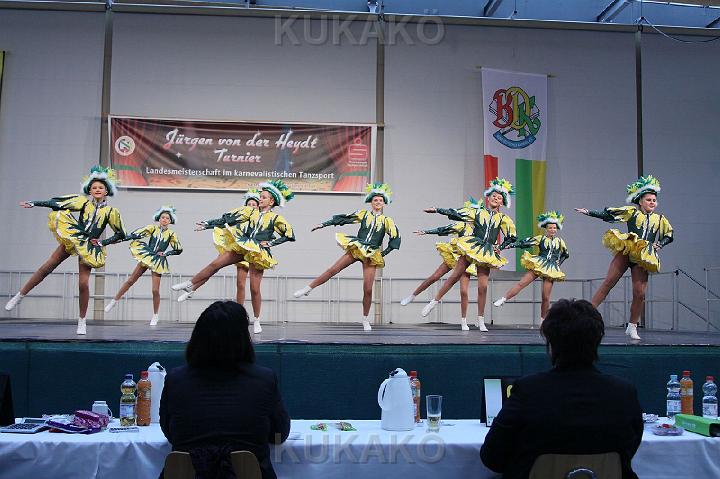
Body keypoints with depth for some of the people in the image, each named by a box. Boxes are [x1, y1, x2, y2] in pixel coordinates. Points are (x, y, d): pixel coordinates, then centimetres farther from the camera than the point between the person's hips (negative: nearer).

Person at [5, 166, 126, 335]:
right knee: (46, 267, -3)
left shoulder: (111, 211, -1)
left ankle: (82, 321, 6)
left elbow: (121, 235, 7)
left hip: (89, 247, -1)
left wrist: (103, 242, -2)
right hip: (71, 240, 1)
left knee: (83, 283, -10)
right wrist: (34, 203, -10)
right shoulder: (83, 202, 0)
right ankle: (19, 296, 14)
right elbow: (58, 204, -4)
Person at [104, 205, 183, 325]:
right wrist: (122, 238, -15)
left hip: (158, 262, -1)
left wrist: (165, 253, -4)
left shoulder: (171, 234, 0)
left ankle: (155, 315, 11)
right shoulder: (152, 228, 1)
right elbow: (136, 234, -5)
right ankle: (114, 301, 20)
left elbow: (179, 249, 5)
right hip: (146, 257, 2)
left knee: (155, 290, -5)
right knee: (130, 281, 3)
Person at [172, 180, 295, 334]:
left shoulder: (276, 218, 0)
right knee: (215, 264, -8)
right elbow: (227, 218, 9)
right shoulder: (250, 211, 10)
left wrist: (270, 243, -6)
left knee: (255, 289, -4)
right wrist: (207, 224, 5)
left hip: (258, 253, -4)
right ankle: (190, 287, 5)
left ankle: (256, 321, 12)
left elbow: (290, 235, -2)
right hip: (243, 247, 4)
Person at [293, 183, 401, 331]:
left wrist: (385, 252, -2)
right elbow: (343, 219, 4)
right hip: (356, 249, 1)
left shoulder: (387, 220, 3)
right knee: (332, 270, -8)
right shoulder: (363, 214, 5)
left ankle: (366, 320, 12)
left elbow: (396, 238, 2)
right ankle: (307, 289, 6)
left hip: (371, 255, -1)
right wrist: (324, 224, 1)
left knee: (368, 290, -3)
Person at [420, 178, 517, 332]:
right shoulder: (477, 213, 7)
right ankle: (433, 303, 7)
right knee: (454, 276, -4)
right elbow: (455, 215, 6)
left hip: (487, 252, 1)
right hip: (471, 248, 0)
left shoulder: (503, 218, 8)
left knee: (482, 286, -4)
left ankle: (480, 321, 8)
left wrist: (500, 247, 4)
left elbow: (512, 237, 13)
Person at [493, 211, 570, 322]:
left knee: (546, 297, -2)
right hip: (538, 266, -1)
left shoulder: (560, 241, 9)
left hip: (551, 270, 1)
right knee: (521, 283, -14)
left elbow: (566, 254, 25)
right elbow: (525, 243, -9)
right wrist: (511, 245, -21)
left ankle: (543, 320, 9)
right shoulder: (540, 238, 2)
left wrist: (558, 263, 12)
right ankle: (503, 300, -13)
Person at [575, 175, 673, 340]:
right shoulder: (631, 211, 6)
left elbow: (669, 236, 25)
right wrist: (589, 212, -6)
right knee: (608, 283, -9)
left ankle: (632, 327, 11)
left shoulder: (660, 219, 14)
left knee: (640, 293, -4)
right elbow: (608, 214, 2)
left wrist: (659, 244, 5)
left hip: (642, 258, 2)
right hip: (625, 252, -2)